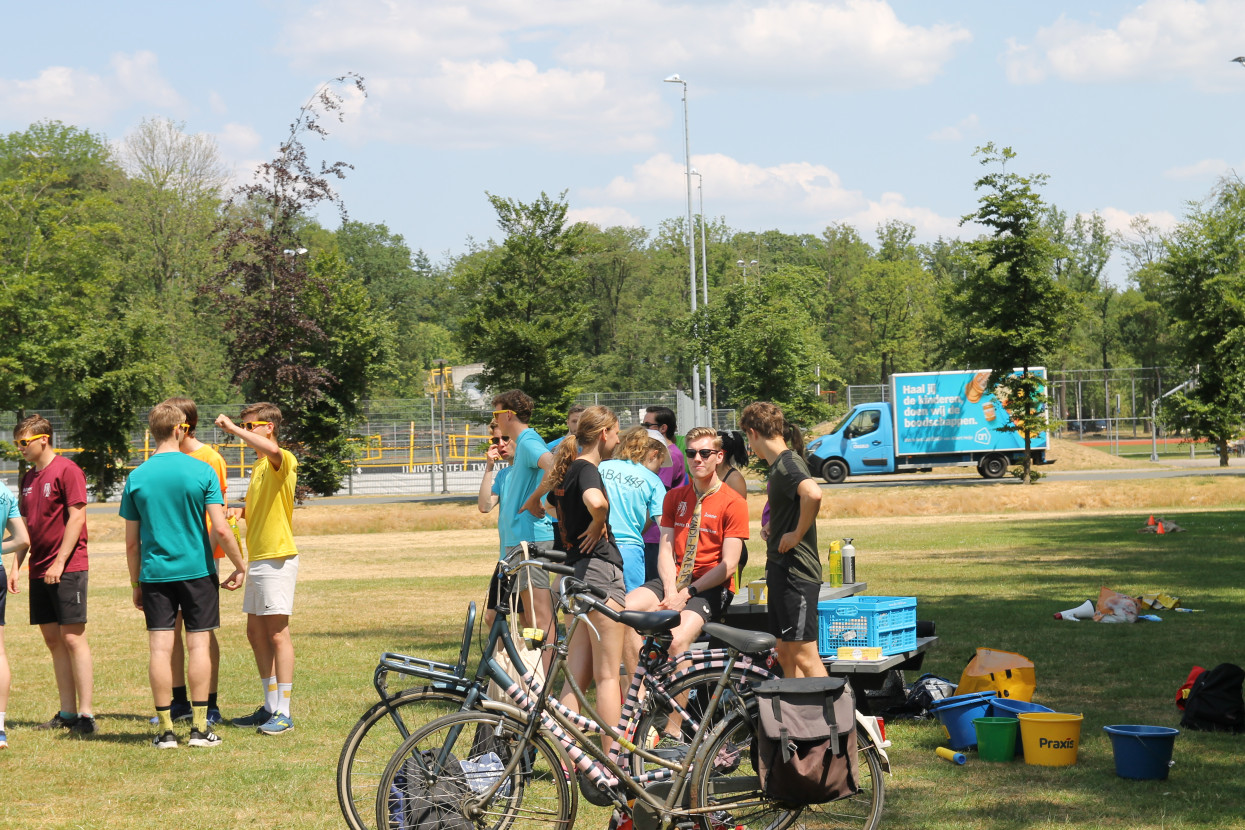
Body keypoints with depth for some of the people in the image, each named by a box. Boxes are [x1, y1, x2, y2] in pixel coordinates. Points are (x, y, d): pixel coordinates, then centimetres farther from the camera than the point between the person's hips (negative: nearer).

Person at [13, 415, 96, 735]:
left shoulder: (66, 470, -8)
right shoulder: (28, 478, 15)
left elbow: (77, 518, -13)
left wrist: (59, 562, -17)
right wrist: (16, 565, 10)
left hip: (67, 568, -8)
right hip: (40, 571, 8)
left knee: (73, 637, -9)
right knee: (53, 640, 7)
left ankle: (86, 714, -7)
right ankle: (67, 713, 12)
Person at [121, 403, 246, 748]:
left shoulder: (137, 477, 0)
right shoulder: (202, 471, -5)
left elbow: (131, 541, 4)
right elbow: (220, 529, -10)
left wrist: (135, 583, 14)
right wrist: (240, 567, 1)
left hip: (155, 574, 1)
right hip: (197, 569, -1)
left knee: (160, 648, 2)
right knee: (198, 644, 4)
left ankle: (165, 729, 2)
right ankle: (199, 727, 5)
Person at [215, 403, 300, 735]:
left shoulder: (283, 461, -11)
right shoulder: (258, 466, 19)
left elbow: (273, 450, -36)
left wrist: (232, 428, -27)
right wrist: (239, 512, 10)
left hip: (278, 558, -10)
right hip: (257, 558, 10)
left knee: (277, 633, -9)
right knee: (256, 633, 12)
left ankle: (284, 713, -7)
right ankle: (270, 707, 19)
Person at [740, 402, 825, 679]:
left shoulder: (787, 464, -16)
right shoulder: (781, 464, 15)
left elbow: (813, 494, -37)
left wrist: (796, 534, -24)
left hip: (795, 572, -10)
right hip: (781, 570, 10)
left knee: (804, 657, -9)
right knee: (785, 655, 14)